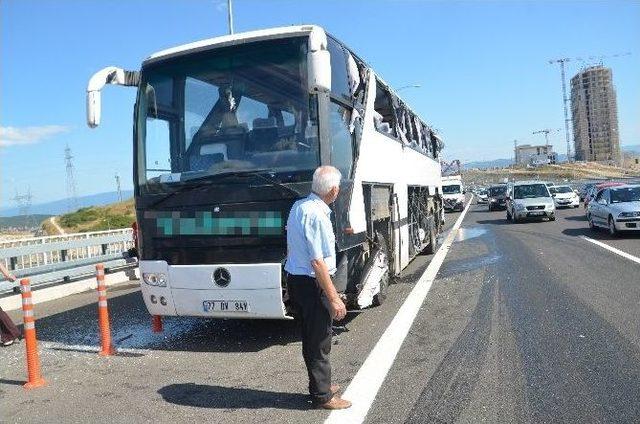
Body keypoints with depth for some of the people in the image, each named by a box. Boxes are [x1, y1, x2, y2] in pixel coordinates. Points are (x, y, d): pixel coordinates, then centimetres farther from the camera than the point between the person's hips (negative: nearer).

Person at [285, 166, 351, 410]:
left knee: (311, 337, 20)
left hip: (294, 278, 9)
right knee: (319, 341, 5)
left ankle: (320, 385, 37)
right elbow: (317, 262, -24)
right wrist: (333, 298, -20)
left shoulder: (298, 206, 7)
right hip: (312, 283, -9)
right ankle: (322, 396, 20)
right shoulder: (317, 215, -22)